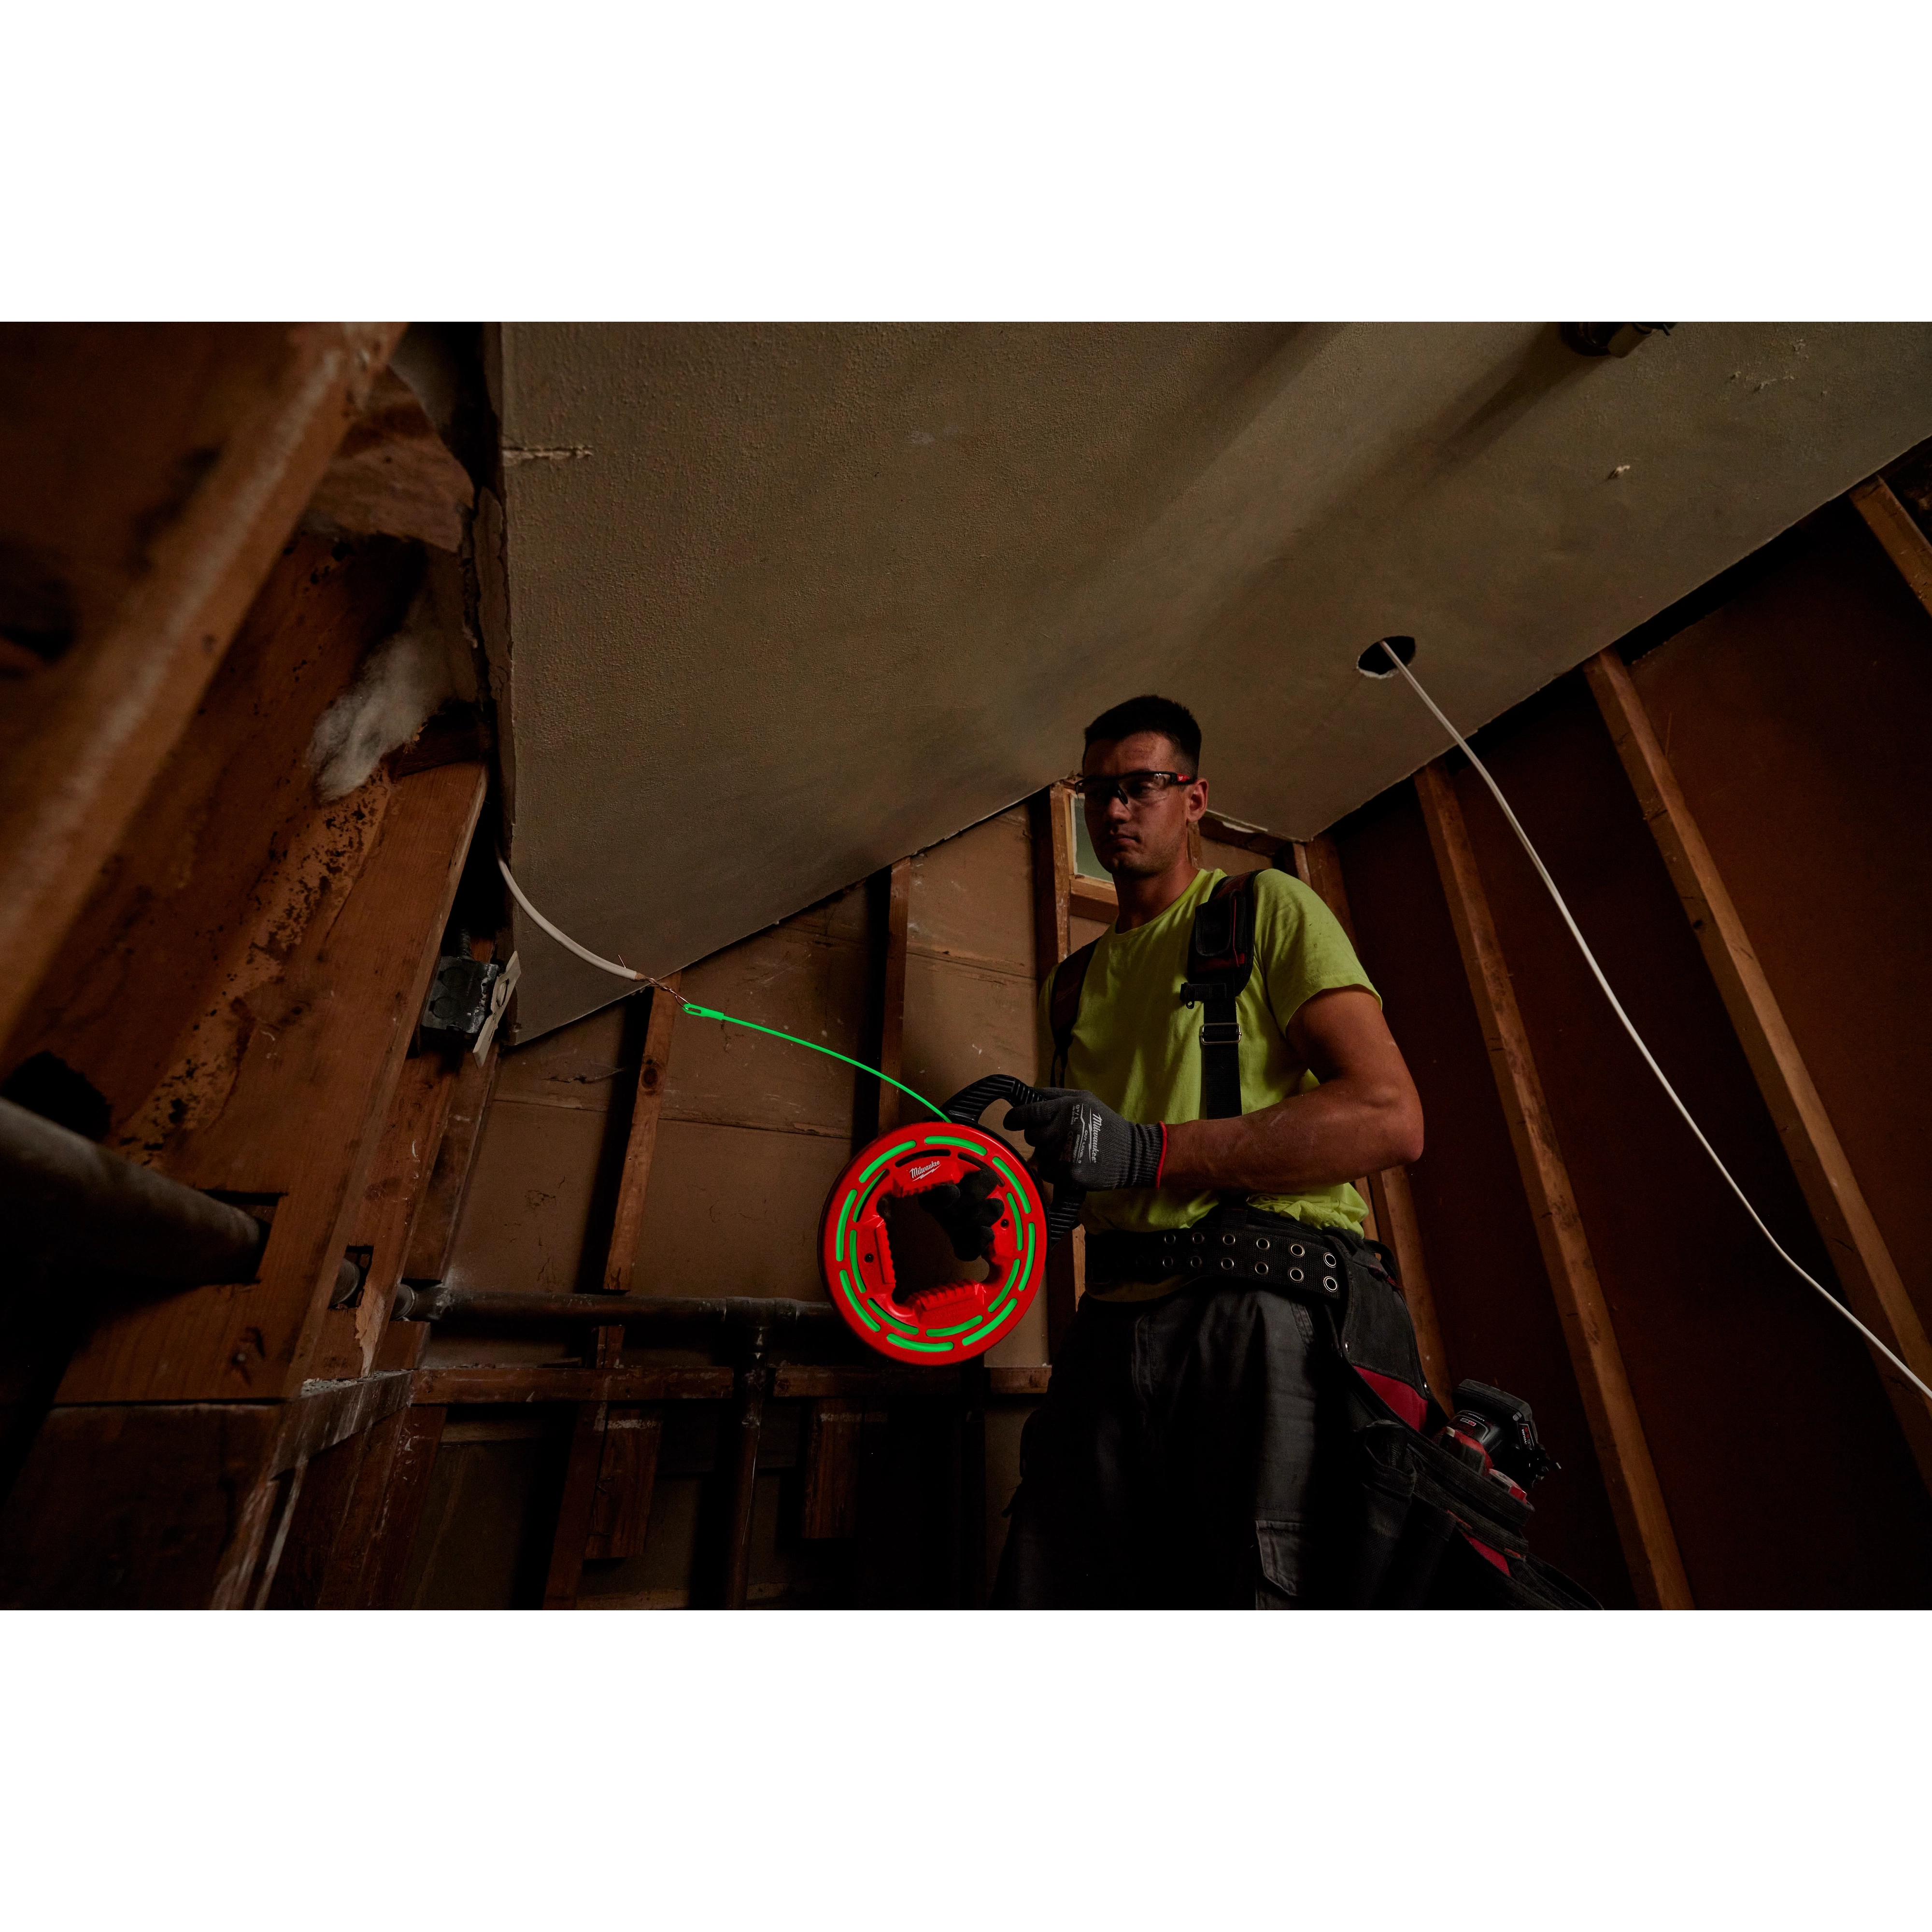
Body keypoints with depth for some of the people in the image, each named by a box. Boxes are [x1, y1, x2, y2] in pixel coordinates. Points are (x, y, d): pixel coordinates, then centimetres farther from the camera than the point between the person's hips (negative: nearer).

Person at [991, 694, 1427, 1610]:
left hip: (1273, 1305, -4)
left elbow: (1390, 1115, -10)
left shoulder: (1267, 907, 4)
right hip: (1117, 1324, 5)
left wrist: (1146, 1150, -18)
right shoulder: (1072, 982, 22)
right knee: (1053, 1587, 5)